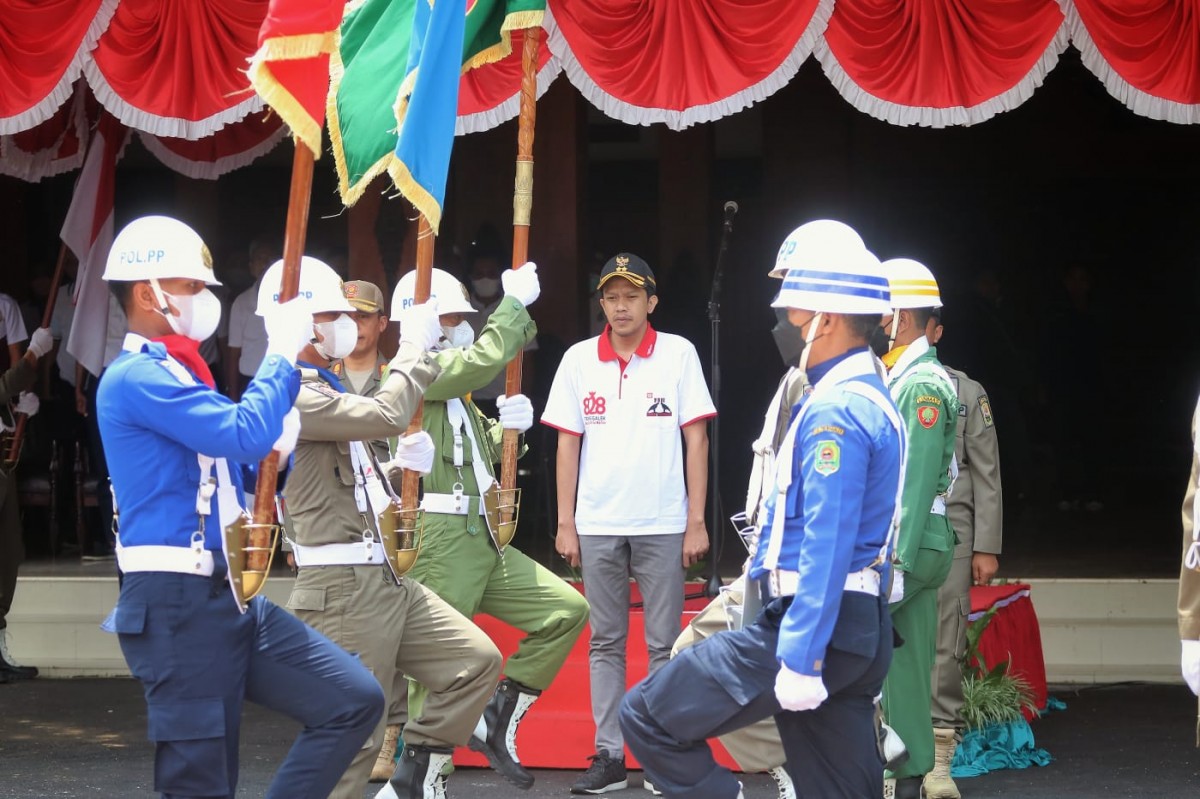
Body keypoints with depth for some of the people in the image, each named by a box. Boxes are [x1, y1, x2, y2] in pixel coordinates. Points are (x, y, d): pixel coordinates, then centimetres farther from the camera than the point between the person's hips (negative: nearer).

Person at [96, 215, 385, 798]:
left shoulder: (177, 377, 19)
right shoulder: (136, 378, -13)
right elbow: (245, 434, -23)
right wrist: (283, 353, -12)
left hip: (231, 598, 9)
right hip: (177, 607, -9)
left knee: (354, 700, 1)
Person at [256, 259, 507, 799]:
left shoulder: (326, 390, 19)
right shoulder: (294, 396, -15)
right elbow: (386, 416, -25)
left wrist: (401, 467, 7)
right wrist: (415, 347, -11)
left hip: (382, 579, 10)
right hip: (340, 590, -10)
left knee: (476, 658, 7)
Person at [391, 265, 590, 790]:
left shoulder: (454, 390, 22)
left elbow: (482, 455, 26)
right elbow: (485, 359, -19)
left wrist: (506, 428, 6)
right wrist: (515, 303, -8)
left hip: (483, 541, 9)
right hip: (438, 543, -9)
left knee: (566, 610, 6)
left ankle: (498, 720, 10)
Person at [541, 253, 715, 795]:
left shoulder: (678, 354, 0)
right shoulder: (579, 359, 5)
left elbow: (696, 439, 0)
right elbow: (567, 444, 8)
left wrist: (696, 521, -4)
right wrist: (565, 523, 3)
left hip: (663, 525, -2)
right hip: (598, 525, 2)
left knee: (665, 646, 2)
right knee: (605, 643, 7)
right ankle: (609, 755, 13)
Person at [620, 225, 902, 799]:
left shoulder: (833, 412, -16)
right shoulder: (871, 397, 17)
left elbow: (827, 544, -23)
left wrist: (798, 659, -25)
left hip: (812, 626, -10)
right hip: (859, 632, 10)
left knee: (648, 716, -5)